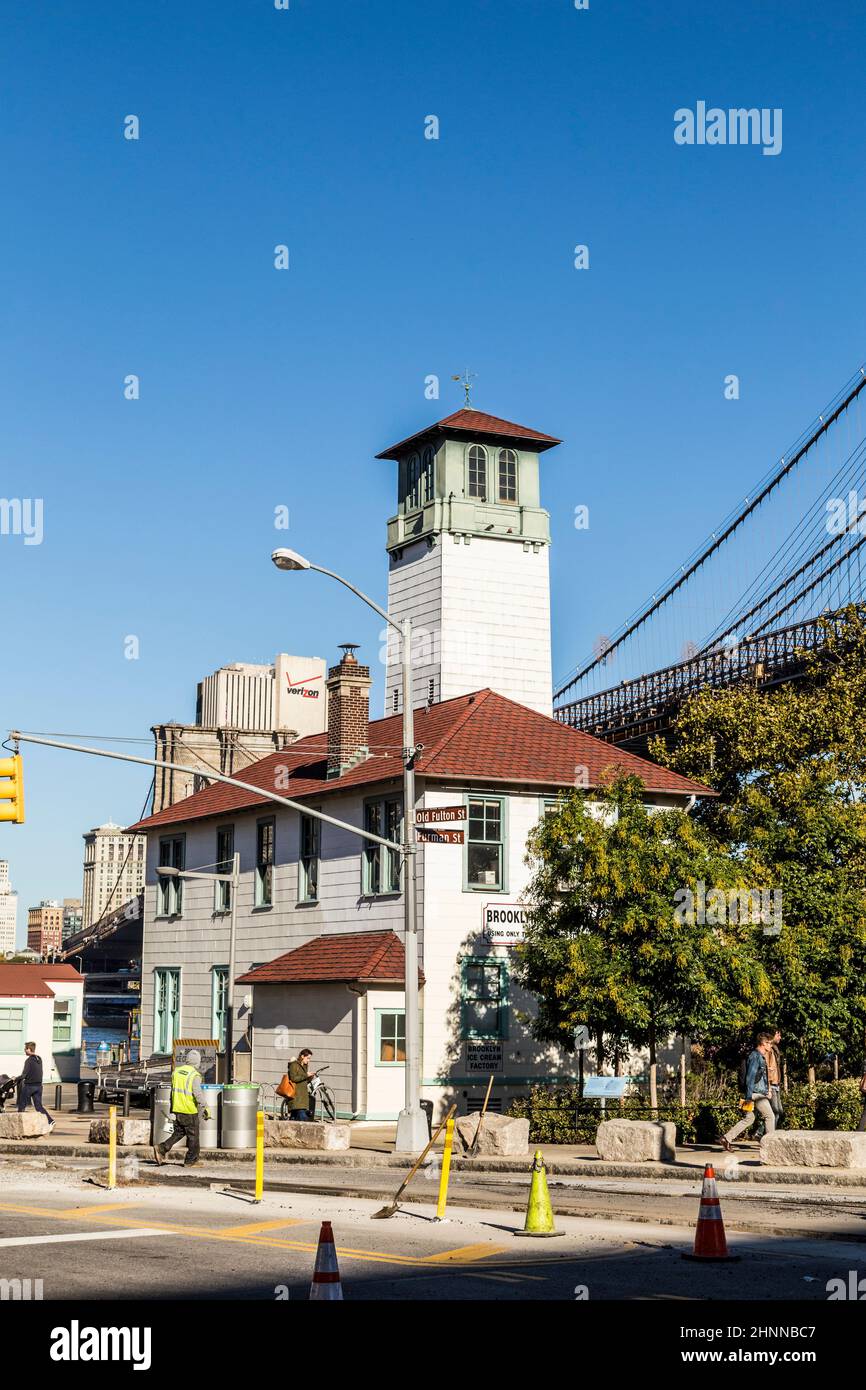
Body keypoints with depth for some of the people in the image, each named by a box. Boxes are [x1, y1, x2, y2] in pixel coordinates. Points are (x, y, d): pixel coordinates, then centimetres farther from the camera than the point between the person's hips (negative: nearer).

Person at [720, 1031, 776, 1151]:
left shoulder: (760, 1056, 19)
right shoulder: (755, 1056, -13)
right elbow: (750, 1077, -19)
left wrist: (767, 1091, 25)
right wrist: (749, 1096, -22)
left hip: (759, 1093, 10)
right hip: (756, 1094, -10)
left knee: (749, 1118, 9)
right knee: (770, 1116, -2)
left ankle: (727, 1138, 6)